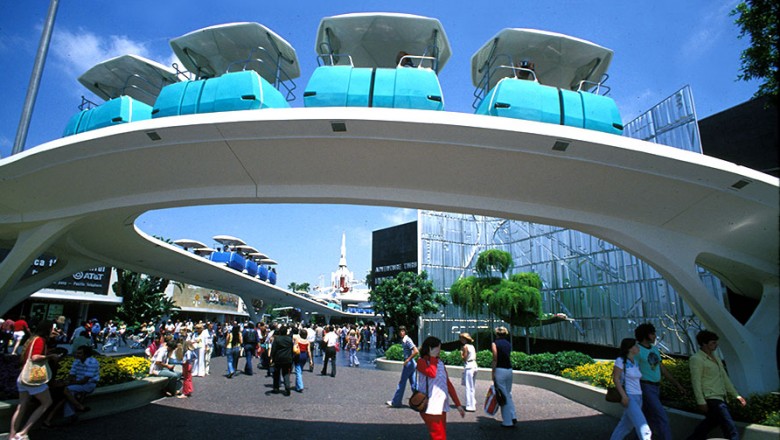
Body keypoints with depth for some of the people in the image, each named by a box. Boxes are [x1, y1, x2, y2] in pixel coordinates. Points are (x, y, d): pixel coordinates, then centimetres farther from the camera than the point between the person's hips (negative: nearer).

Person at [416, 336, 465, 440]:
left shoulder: (440, 362, 12)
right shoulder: (421, 362, -7)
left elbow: (448, 384, 12)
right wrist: (432, 357, -14)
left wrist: (458, 404, 10)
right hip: (430, 407, -7)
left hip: (442, 406, 7)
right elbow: (432, 373, -28)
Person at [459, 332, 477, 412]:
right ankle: (473, 404, 24)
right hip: (474, 366, 8)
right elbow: (475, 357, 14)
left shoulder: (465, 346, -11)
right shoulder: (472, 346, 12)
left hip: (468, 367, -8)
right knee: (472, 387, 17)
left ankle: (470, 406, 0)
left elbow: (464, 358, -14)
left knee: (469, 387, -3)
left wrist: (461, 353, 0)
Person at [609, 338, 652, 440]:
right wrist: (624, 395, -22)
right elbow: (615, 379, -16)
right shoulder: (620, 360, -14)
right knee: (642, 425, -16)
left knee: (627, 424, 15)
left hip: (637, 397, 8)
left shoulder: (635, 362, 9)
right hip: (628, 397, -8)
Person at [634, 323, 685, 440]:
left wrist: (677, 384, 15)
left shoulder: (655, 349, 12)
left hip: (656, 387, 8)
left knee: (649, 418, 14)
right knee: (661, 416, -11)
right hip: (646, 387, -8)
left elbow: (662, 369, 17)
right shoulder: (637, 350, -13)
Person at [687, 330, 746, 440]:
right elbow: (696, 382, -15)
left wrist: (736, 395, 16)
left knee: (710, 422, 16)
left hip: (720, 397, 9)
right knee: (731, 430, -10)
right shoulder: (696, 359, -12)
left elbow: (724, 378, 20)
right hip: (711, 398, -9)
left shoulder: (716, 358, 16)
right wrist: (701, 402, -18)